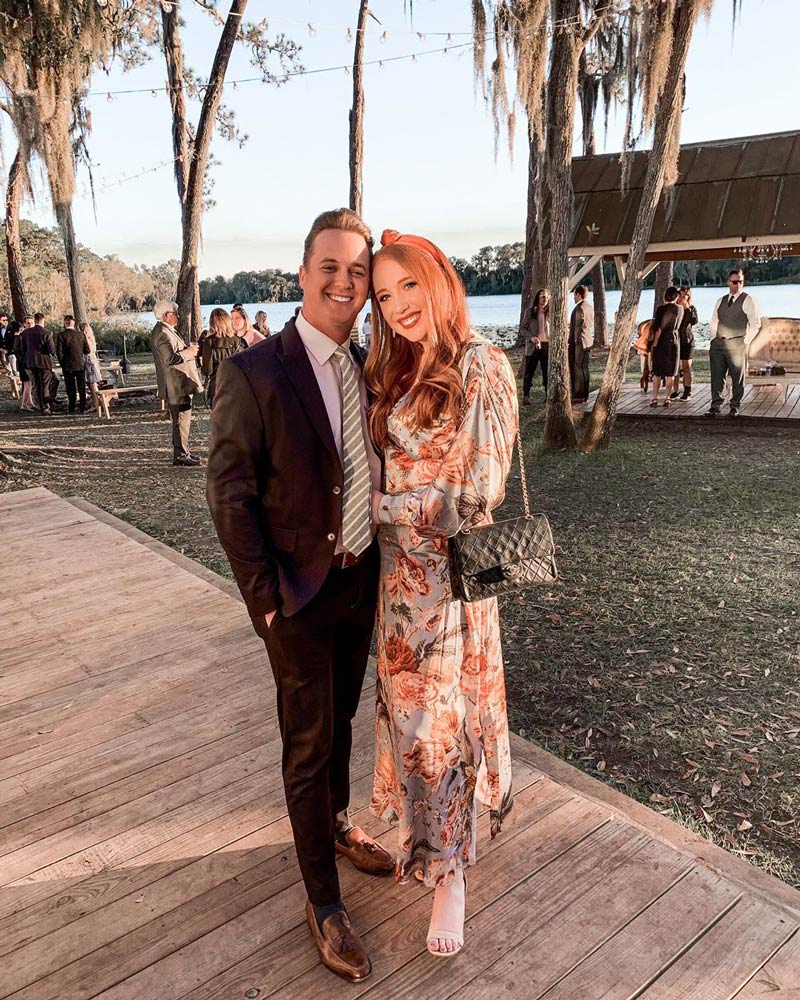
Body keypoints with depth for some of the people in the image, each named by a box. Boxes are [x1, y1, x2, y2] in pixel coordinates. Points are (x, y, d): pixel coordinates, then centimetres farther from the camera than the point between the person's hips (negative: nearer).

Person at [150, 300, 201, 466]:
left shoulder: (167, 331, 17)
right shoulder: (162, 333, -17)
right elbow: (170, 359, -26)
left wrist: (189, 348, 10)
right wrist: (188, 352, -16)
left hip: (180, 383, 11)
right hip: (175, 385, -11)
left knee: (182, 419, 17)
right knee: (181, 420, -8)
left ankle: (182, 452, 25)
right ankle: (180, 455, -4)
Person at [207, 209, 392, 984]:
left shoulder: (365, 369, 3)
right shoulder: (251, 374, -16)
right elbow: (230, 495, -14)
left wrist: (379, 561, 6)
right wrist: (266, 595, -14)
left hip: (361, 580, 6)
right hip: (299, 595, -6)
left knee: (340, 719, 24)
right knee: (308, 745, 8)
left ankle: (336, 825, 50)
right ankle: (323, 903, 27)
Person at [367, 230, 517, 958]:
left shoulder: (480, 366, -16)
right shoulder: (398, 371, 7)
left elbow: (475, 497, -19)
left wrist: (375, 507, -12)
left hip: (451, 569, -7)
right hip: (401, 567, 7)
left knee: (440, 715, 7)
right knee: (410, 707, 18)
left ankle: (449, 870, 30)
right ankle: (430, 833, 43)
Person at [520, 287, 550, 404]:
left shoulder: (550, 312, 4)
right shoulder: (530, 311, 1)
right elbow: (524, 328, 3)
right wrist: (531, 337, -13)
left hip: (547, 345, 1)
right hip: (533, 346, -1)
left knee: (547, 371, 6)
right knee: (529, 371, 2)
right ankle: (526, 396, 7)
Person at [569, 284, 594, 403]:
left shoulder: (579, 308, -15)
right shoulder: (590, 308, 13)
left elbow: (577, 327, -17)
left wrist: (572, 343, -15)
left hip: (578, 343, -9)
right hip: (588, 343, 9)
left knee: (576, 369, -5)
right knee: (584, 369, 12)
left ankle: (577, 396, -5)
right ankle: (584, 395, 15)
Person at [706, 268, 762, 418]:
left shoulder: (748, 300, 0)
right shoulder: (720, 300, 15)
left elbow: (755, 323, -3)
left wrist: (745, 340, -8)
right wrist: (713, 338, 9)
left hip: (737, 344, -4)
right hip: (718, 343, 4)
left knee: (737, 377, 2)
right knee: (717, 376, 2)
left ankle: (735, 406, 10)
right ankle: (716, 405, 7)